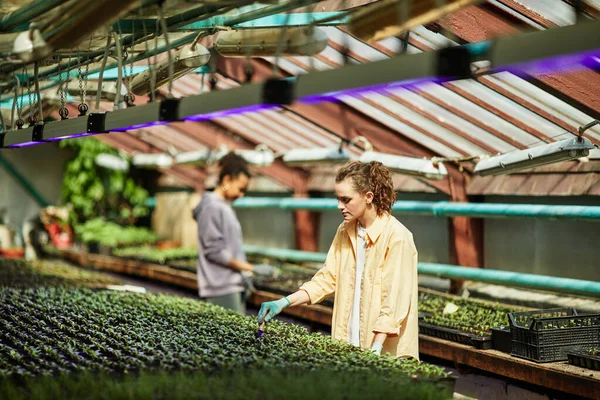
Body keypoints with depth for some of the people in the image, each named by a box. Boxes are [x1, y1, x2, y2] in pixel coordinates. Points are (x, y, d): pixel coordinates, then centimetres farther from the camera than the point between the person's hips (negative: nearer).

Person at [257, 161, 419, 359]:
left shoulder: (397, 237, -14)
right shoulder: (345, 232, 7)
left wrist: (376, 348, -23)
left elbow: (394, 300, -18)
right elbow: (327, 278, 10)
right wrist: (284, 302, 0)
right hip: (346, 343, 6)